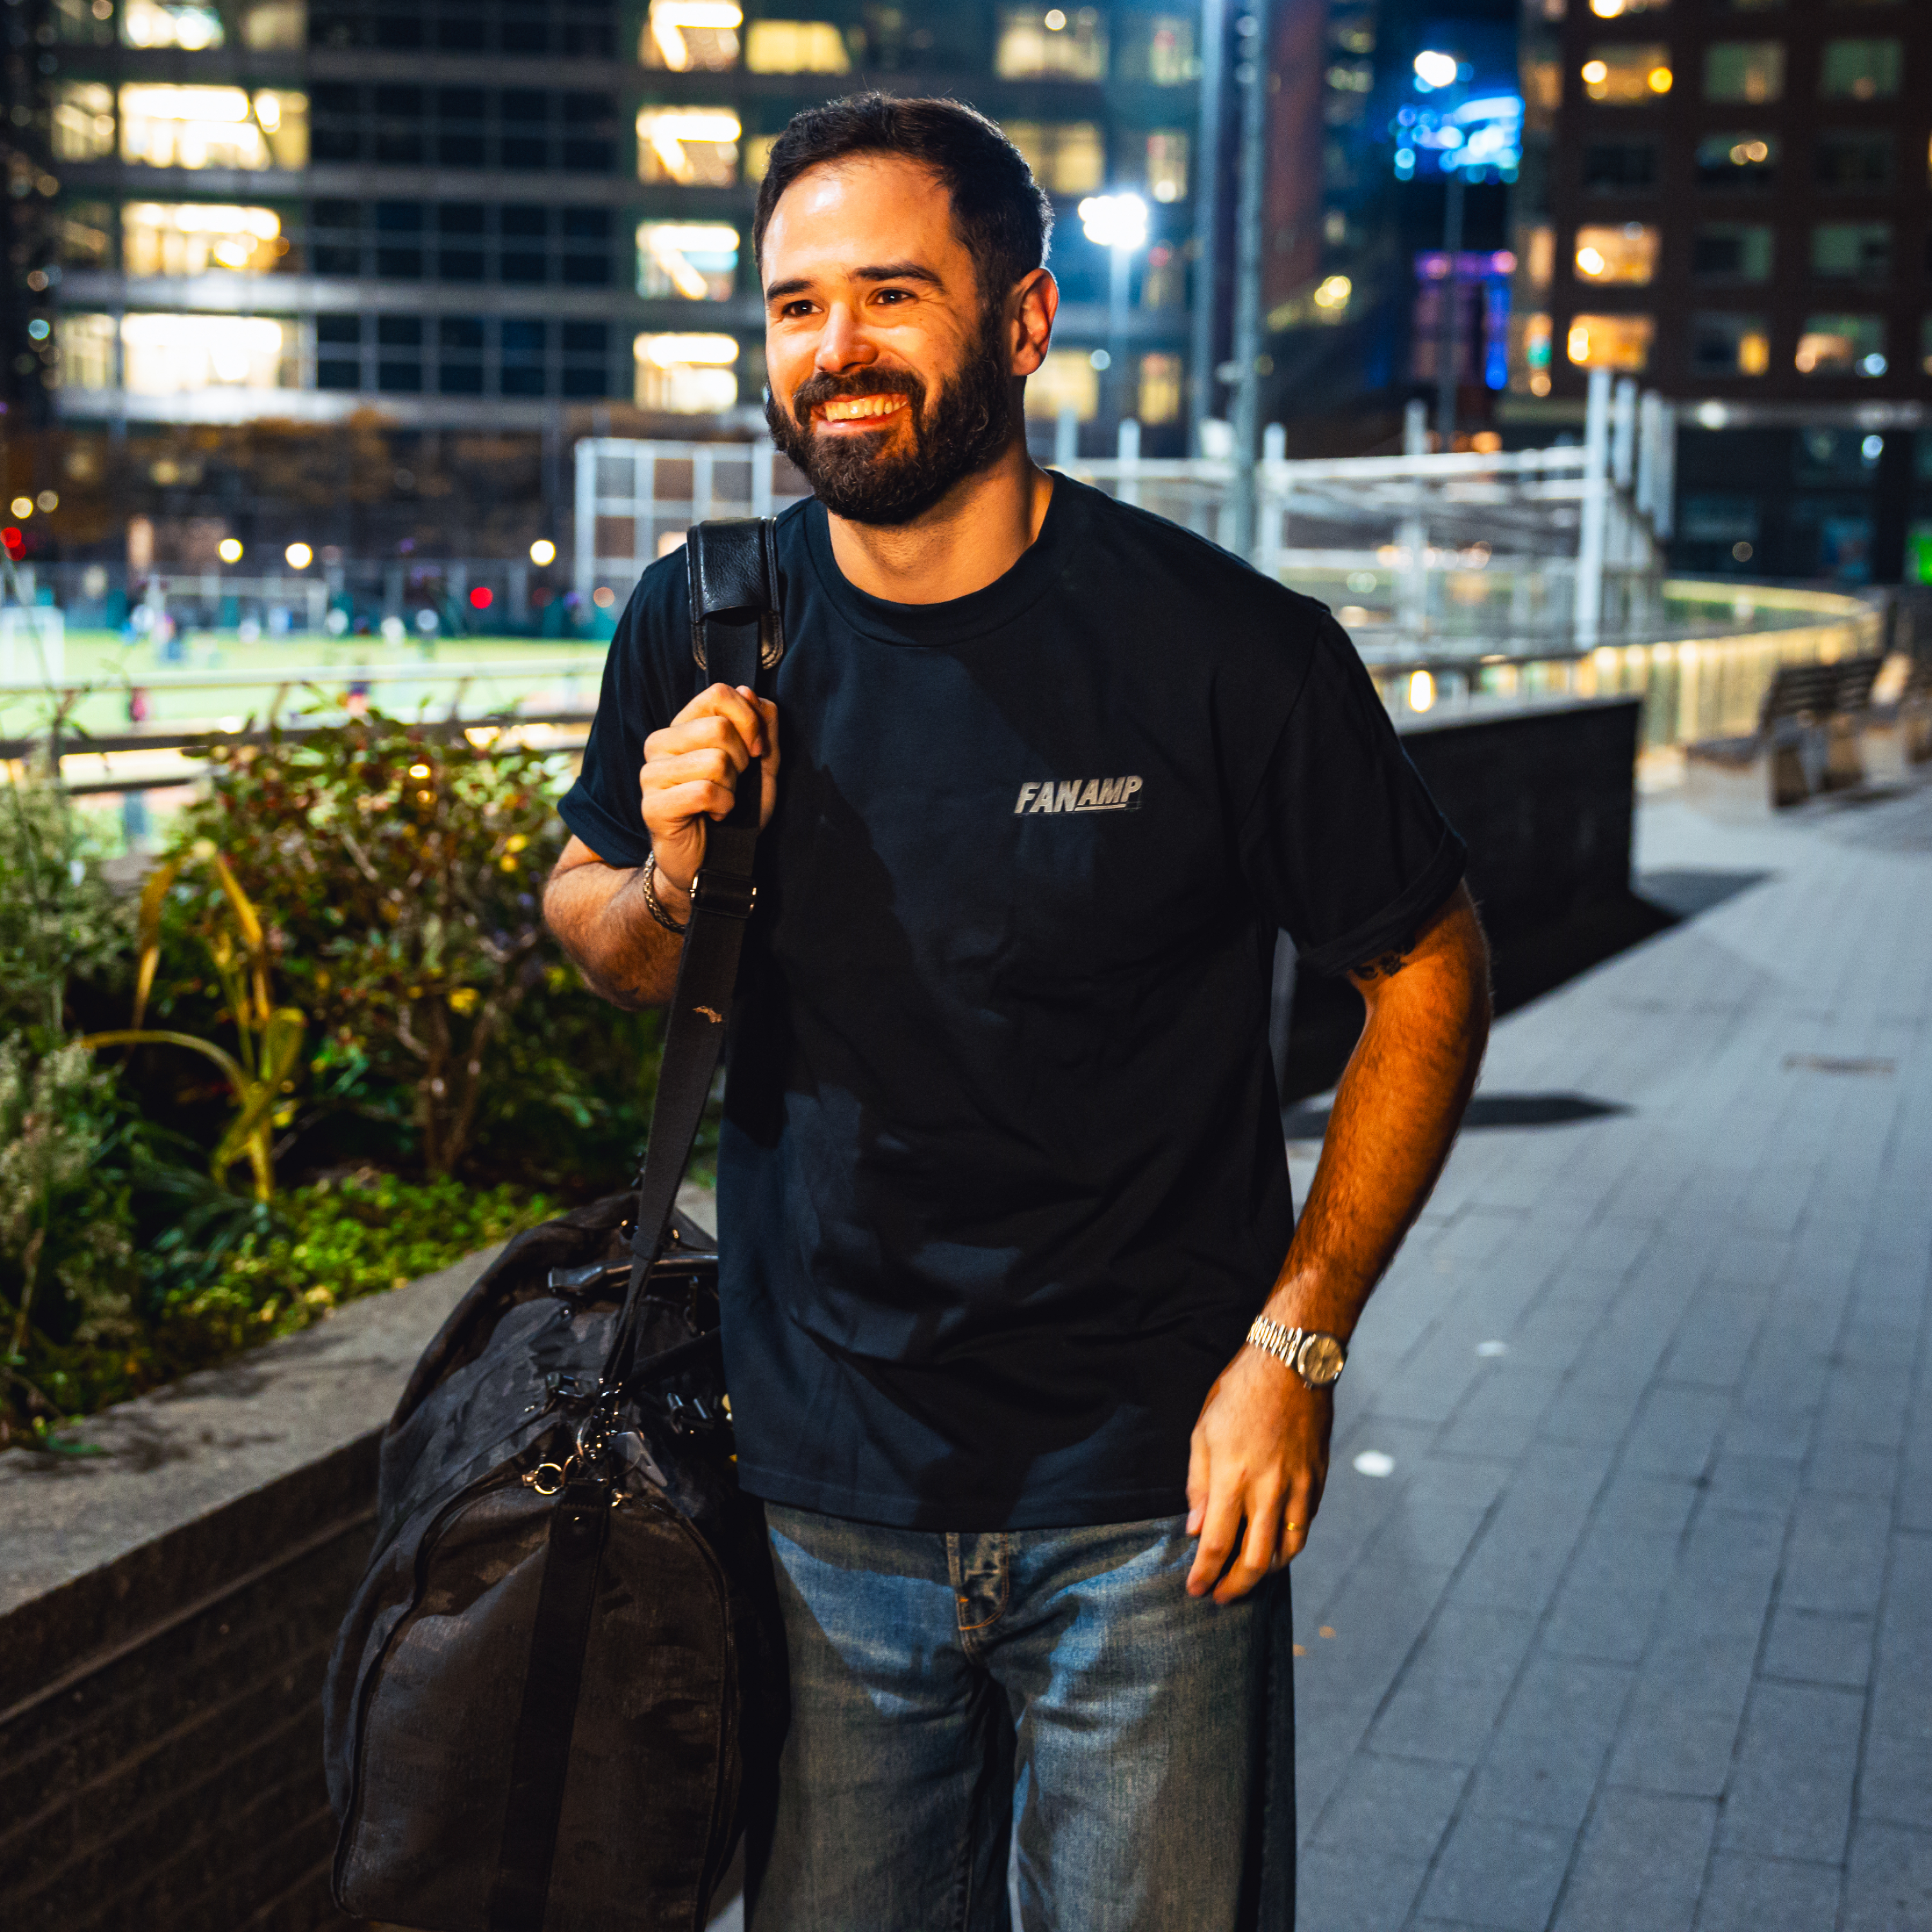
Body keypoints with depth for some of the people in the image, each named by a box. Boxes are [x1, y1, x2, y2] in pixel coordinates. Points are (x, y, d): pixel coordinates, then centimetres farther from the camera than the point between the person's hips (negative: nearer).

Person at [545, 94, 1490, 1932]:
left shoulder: (1226, 647, -15)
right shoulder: (700, 628, -4)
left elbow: (1427, 975, -3)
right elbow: (584, 923, 12)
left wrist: (1296, 1342, -10)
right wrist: (668, 887, -12)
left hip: (1145, 1503, -2)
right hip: (819, 1490, 3)